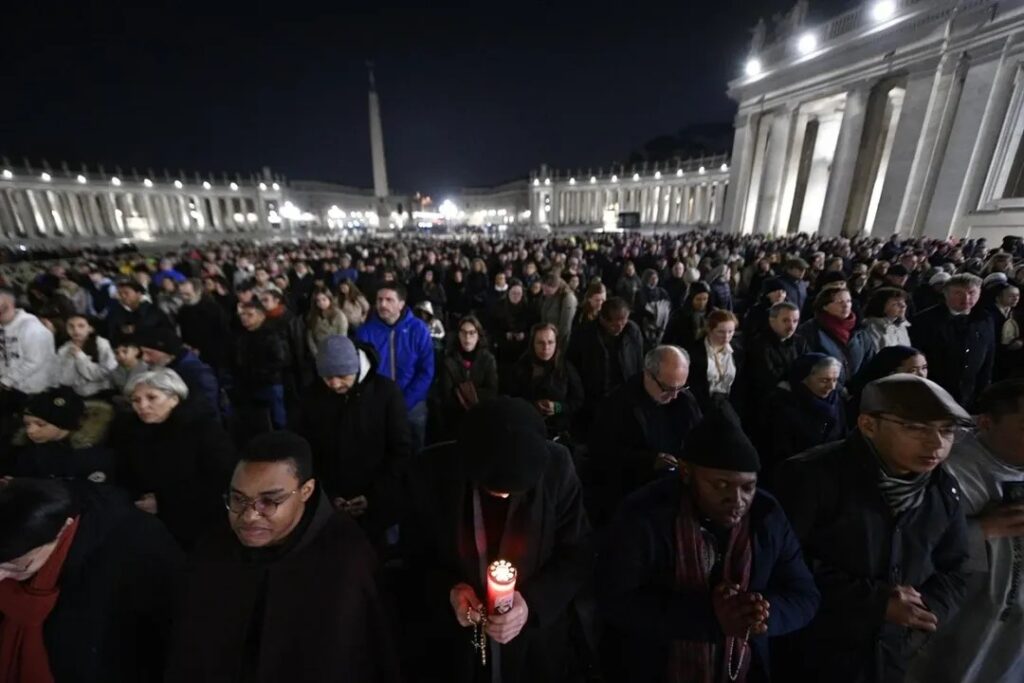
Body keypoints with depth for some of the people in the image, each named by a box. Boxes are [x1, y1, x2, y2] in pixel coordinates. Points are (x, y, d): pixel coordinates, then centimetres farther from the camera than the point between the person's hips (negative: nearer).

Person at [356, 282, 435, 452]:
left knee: (414, 453, 16)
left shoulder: (418, 329, -9)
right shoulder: (365, 331, -7)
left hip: (413, 405, 0)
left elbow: (427, 371, -9)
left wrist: (405, 402, -15)